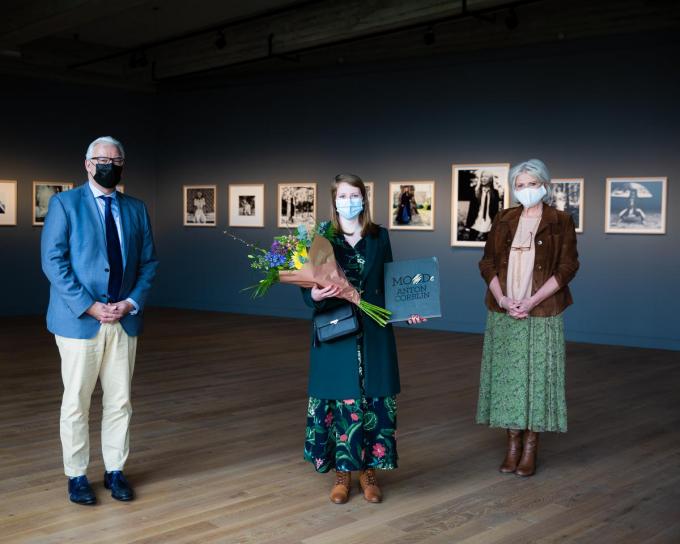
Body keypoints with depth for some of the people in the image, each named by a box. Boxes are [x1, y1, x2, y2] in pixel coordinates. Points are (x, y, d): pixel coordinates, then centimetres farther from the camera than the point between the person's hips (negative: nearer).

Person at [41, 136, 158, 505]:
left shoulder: (136, 209, 11)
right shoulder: (64, 204, -1)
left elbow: (148, 262, 10)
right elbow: (53, 262, -9)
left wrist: (131, 302, -6)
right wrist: (90, 307, -15)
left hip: (124, 320, 4)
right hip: (79, 320, -3)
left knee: (120, 402, 8)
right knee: (76, 402, 4)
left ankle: (115, 471, 21)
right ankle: (76, 476, 17)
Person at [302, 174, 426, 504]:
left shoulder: (379, 237, 7)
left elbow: (388, 282, 12)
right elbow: (307, 289, -2)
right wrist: (316, 295, -24)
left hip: (373, 333, 2)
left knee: (375, 399, 4)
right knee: (341, 399, 1)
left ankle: (368, 470, 19)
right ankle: (342, 472, 17)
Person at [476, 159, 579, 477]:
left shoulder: (560, 222, -1)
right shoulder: (503, 221, 9)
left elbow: (567, 267, -7)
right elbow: (487, 262, 5)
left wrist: (531, 301, -15)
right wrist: (502, 299, -10)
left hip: (541, 313, -3)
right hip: (503, 312, 3)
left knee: (537, 375, 0)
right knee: (507, 375, 5)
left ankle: (531, 448, 10)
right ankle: (513, 443, 15)